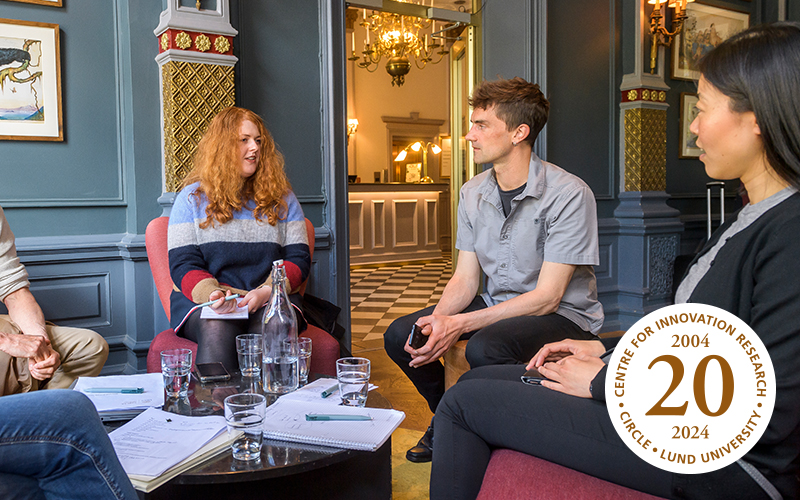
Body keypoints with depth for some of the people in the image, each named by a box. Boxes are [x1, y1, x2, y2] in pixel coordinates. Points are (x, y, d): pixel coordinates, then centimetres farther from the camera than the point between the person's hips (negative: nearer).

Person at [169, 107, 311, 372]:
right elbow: (182, 264, 2)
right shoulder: (191, 197, 9)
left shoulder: (281, 197, 13)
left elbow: (299, 258, 7)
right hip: (203, 300, 0)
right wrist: (212, 295, -20)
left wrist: (267, 291, -14)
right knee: (216, 328, -35)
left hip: (270, 301, 1)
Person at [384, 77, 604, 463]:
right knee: (400, 335, -6)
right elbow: (465, 278, 3)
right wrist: (438, 319, -20)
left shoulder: (568, 194, -19)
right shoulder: (473, 193, 3)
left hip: (562, 316, -6)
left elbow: (547, 296, -21)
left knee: (485, 348, -35)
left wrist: (459, 324, -27)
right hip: (498, 305, 7)